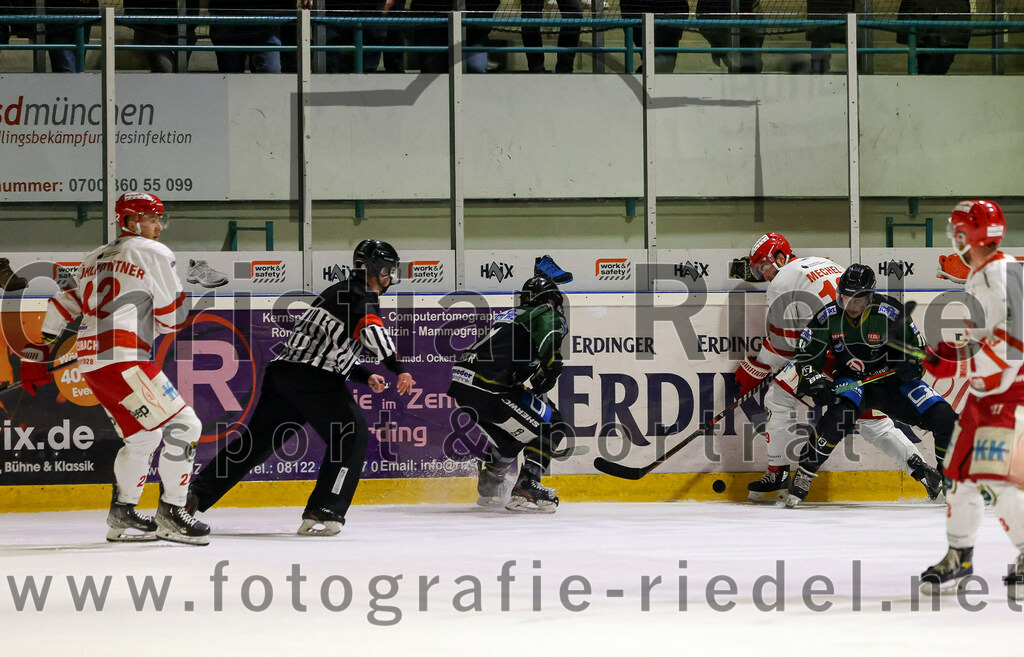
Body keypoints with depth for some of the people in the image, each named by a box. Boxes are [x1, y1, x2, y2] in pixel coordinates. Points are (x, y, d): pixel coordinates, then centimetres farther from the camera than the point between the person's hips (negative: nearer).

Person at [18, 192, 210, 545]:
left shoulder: (94, 259, 24)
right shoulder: (154, 254, 0)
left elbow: (63, 307, 23)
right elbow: (173, 318, 1)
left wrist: (37, 355, 26)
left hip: (91, 364, 9)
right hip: (123, 358, -9)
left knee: (143, 435, 21)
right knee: (184, 424, -7)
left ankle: (122, 515, 24)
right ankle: (170, 513, -8)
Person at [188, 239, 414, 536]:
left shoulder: (339, 291, 29)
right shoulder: (363, 296, -1)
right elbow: (371, 331, -22)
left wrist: (365, 377, 27)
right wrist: (399, 369, -26)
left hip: (283, 368, 9)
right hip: (313, 378, -9)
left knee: (256, 440, 12)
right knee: (352, 435, -2)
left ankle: (194, 494, 10)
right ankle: (322, 513, -10)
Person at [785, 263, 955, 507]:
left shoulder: (891, 313, -15)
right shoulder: (829, 317, -11)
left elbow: (915, 347, -3)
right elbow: (807, 356, -4)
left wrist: (910, 365, -24)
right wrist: (816, 381, -21)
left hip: (890, 380, 1)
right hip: (851, 382, -1)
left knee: (944, 417, -12)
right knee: (839, 414, -35)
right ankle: (803, 476, -22)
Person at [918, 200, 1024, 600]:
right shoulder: (978, 278, 14)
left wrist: (957, 367, -19)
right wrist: (949, 351, 9)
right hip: (984, 391, 10)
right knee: (960, 472, 12)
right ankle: (959, 555, 25)